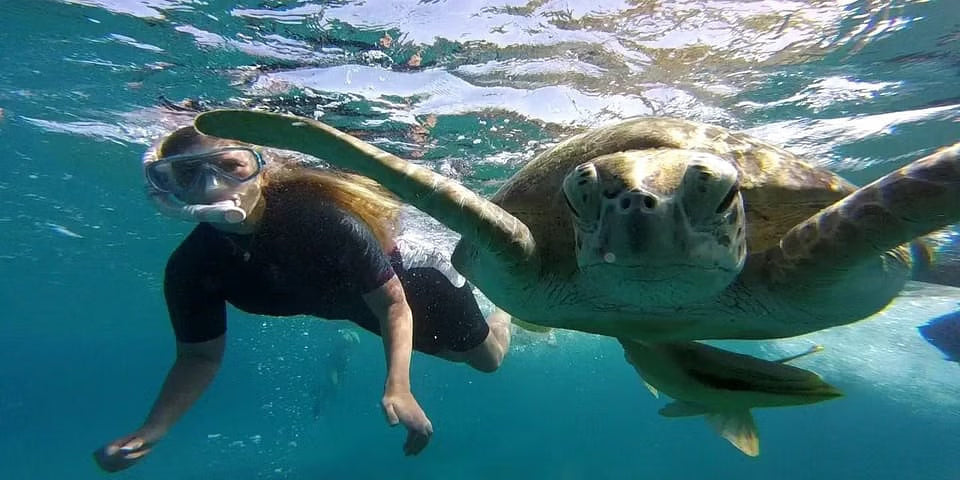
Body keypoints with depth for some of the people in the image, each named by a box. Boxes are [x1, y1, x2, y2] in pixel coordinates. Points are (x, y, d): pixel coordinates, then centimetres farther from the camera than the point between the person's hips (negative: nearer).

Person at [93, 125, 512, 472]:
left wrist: (398, 388, -47)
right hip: (353, 299, 4)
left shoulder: (323, 217, -43)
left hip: (410, 275, -4)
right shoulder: (190, 267, -27)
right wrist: (149, 433, -28)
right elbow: (200, 356, -13)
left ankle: (504, 311, 54)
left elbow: (393, 304, -33)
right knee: (456, 354, 30)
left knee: (488, 358, 21)